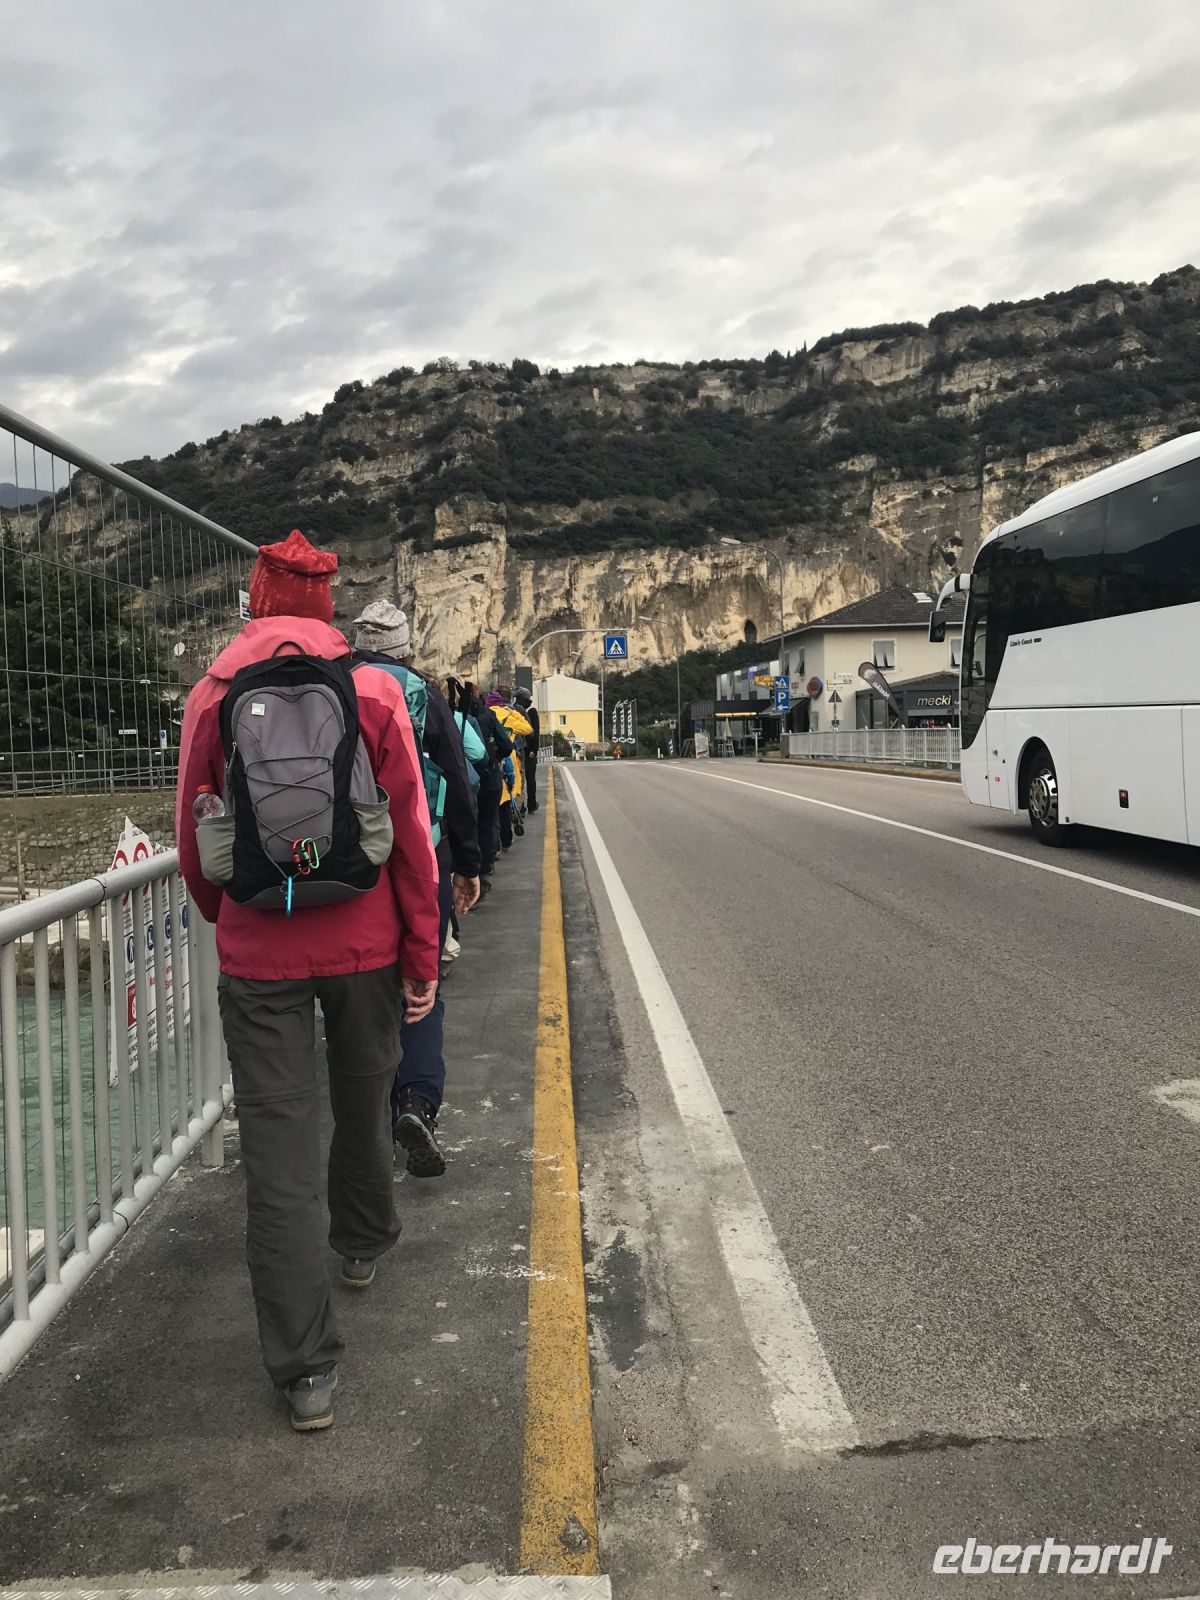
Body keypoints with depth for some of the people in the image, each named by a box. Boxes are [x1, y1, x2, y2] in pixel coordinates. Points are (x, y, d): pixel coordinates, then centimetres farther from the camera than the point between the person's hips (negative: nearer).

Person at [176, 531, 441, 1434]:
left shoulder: (214, 694, -1)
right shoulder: (372, 688, -3)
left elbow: (193, 840, 5)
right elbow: (412, 831, -5)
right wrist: (424, 956, 2)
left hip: (258, 955, -1)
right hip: (365, 943, 1)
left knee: (279, 1146, 3)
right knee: (364, 1100, 24)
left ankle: (306, 1367, 6)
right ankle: (363, 1242, 48)